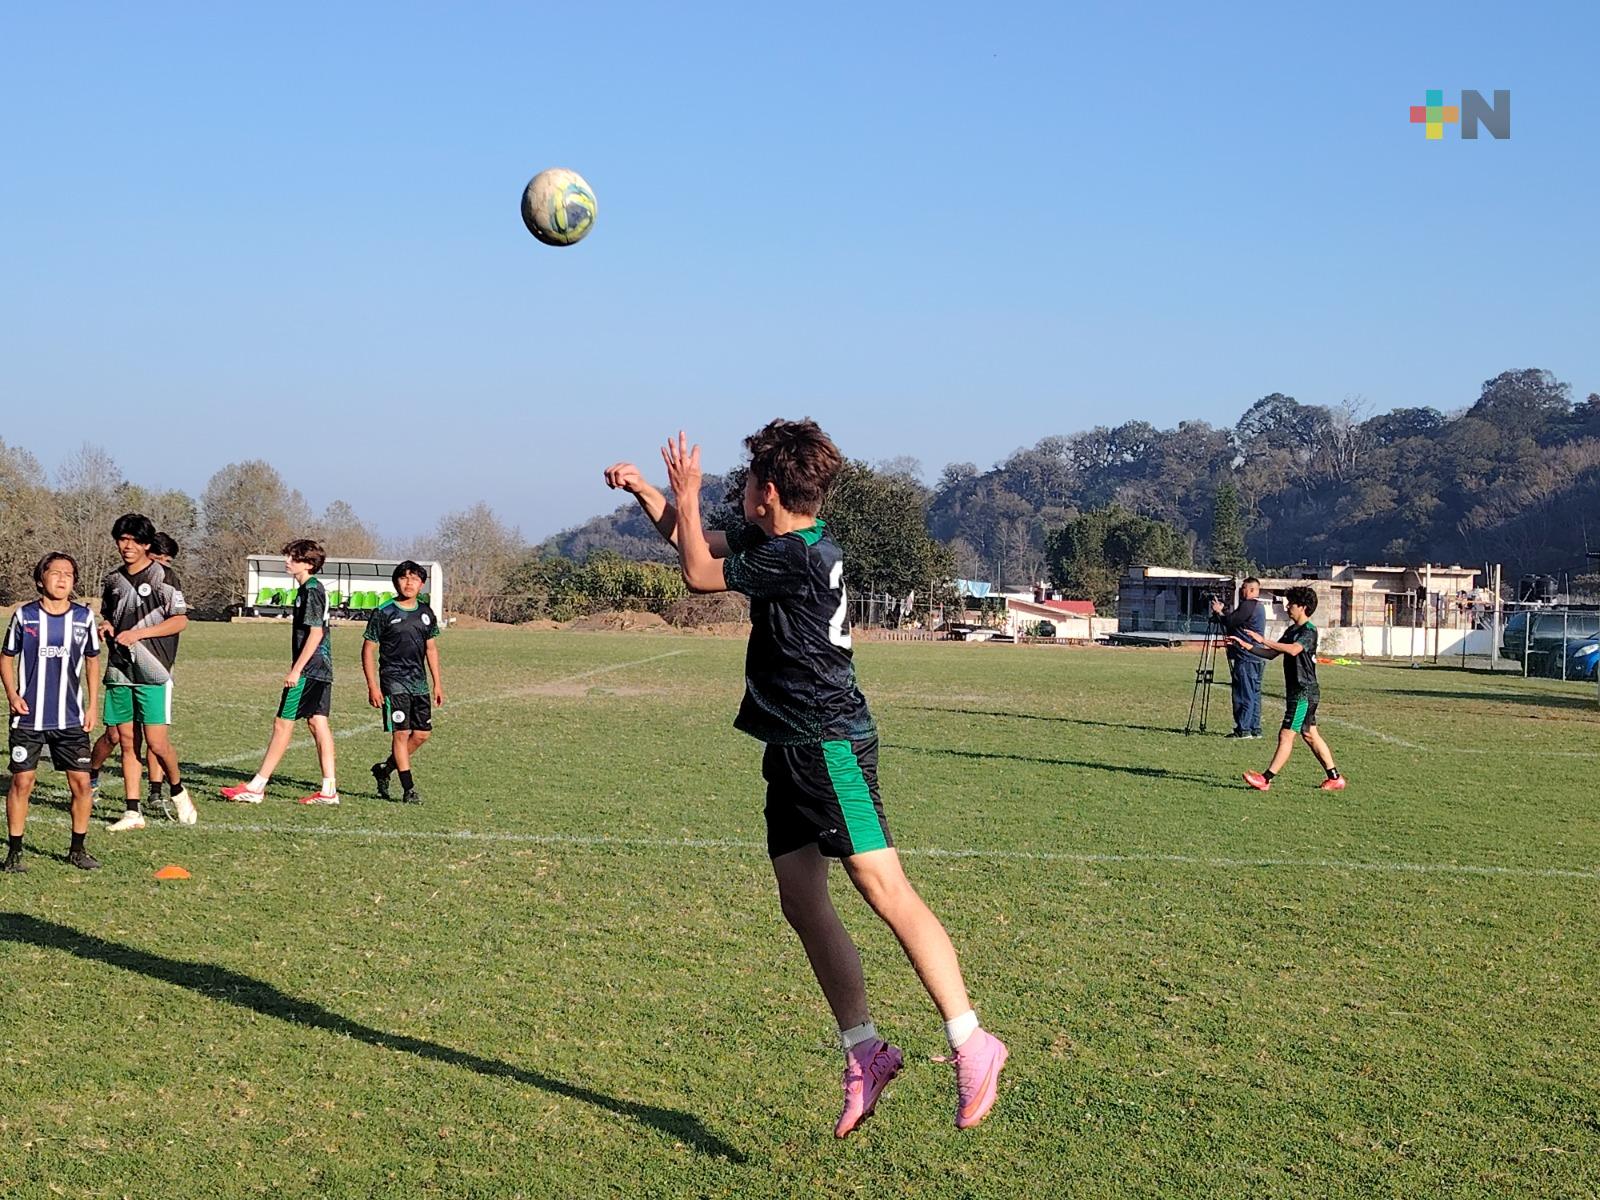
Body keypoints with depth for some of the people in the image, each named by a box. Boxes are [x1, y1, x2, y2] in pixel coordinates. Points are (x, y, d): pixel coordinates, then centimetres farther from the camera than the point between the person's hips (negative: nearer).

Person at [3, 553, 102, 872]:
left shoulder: (84, 617, 2)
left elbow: (92, 662, 13)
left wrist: (92, 707, 8)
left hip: (71, 719, 2)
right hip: (28, 717, -2)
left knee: (81, 782, -1)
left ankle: (78, 849, 14)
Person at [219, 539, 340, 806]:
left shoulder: (310, 590, -14)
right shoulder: (315, 588, 15)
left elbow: (316, 633, -20)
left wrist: (296, 670, -20)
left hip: (308, 670, -10)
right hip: (321, 670, 10)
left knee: (283, 723, -5)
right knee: (318, 724, 8)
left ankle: (256, 787, -1)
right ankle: (328, 790, 6)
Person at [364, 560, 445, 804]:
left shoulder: (426, 614, 10)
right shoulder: (383, 614, -6)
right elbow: (368, 649, -4)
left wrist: (438, 683, 14)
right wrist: (372, 686, -10)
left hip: (419, 682, 6)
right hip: (394, 681, -6)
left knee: (422, 733, 4)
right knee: (401, 733, -8)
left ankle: (384, 769, 23)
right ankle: (408, 790, -3)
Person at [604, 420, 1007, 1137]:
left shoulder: (795, 556, -15)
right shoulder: (782, 544, 14)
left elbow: (698, 573, -7)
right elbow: (694, 542, 29)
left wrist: (686, 494, 4)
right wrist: (643, 492, 23)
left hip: (829, 746, -10)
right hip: (793, 750, 10)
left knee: (884, 890, -15)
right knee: (802, 903, 8)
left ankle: (970, 1045, -15)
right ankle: (865, 1051, 13)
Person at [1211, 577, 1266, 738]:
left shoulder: (1248, 606, -14)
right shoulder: (1259, 606, 18)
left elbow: (1230, 622, -13)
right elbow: (1236, 621, 21)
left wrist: (1219, 611, 4)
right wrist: (1223, 611, 16)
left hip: (1246, 658, -10)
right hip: (1256, 658, 10)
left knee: (1244, 694, -7)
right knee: (1254, 694, 12)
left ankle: (1243, 729, -7)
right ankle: (1255, 728, 14)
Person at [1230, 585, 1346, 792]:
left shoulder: (1309, 631, -15)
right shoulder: (1292, 630, 15)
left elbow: (1293, 649, -34)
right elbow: (1272, 654, 18)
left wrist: (1264, 641, -35)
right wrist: (1248, 647, 6)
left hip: (1304, 692, -10)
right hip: (1297, 691, 10)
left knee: (1286, 734, -9)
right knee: (1309, 735, 13)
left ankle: (1266, 779, -9)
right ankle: (1335, 778, 18)